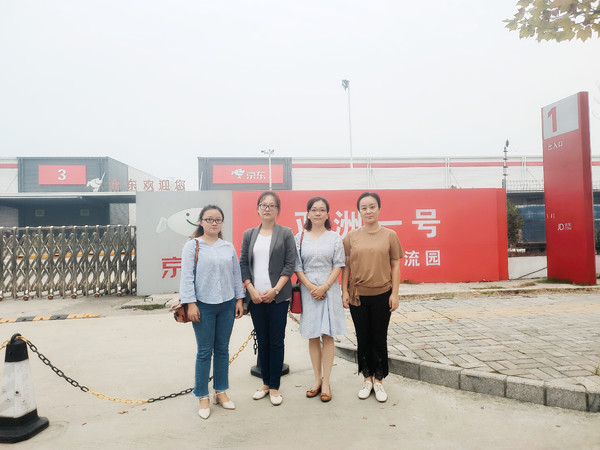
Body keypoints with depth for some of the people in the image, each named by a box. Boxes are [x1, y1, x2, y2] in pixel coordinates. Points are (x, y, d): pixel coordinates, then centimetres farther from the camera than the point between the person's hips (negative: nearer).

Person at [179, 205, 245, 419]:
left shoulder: (228, 247, 8)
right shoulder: (193, 245, -3)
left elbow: (236, 275, 12)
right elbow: (187, 277, -7)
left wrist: (239, 299, 9)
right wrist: (190, 303, -12)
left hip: (227, 305, 4)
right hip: (204, 305, -4)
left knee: (222, 350, 13)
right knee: (204, 352, 5)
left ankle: (221, 392, 27)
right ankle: (203, 397, 18)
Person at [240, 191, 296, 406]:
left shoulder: (285, 233, 1)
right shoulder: (249, 234, 9)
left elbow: (290, 265, -4)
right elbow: (243, 264, 7)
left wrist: (275, 290, -12)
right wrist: (251, 289, -6)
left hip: (277, 297, -2)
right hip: (255, 296, 3)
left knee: (276, 342, 3)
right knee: (262, 341, 11)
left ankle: (274, 387, 14)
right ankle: (265, 383, 25)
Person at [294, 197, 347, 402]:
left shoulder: (334, 237, 3)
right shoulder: (300, 238, 4)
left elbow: (338, 265, -1)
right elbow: (297, 267, 1)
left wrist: (324, 287, -12)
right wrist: (311, 287, -11)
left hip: (329, 289, -1)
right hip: (308, 290, 1)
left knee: (328, 335, 1)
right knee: (312, 336, 7)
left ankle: (326, 382, 10)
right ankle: (317, 379, 20)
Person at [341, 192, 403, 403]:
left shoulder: (389, 235, -1)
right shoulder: (351, 237, 2)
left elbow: (395, 265, 1)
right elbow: (346, 266, 4)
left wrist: (395, 293, -4)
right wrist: (344, 291, -1)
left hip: (382, 295, -1)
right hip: (358, 296, 1)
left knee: (379, 338, 8)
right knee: (363, 338, 11)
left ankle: (378, 380, 25)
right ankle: (367, 379, 27)